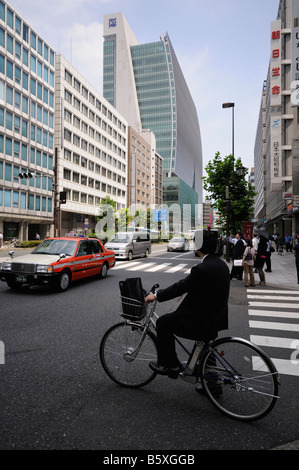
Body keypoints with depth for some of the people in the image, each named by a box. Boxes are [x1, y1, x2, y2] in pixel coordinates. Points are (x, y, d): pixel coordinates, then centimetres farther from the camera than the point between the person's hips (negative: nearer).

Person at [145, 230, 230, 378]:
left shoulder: (202, 269, -26)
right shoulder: (221, 263, 4)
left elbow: (180, 287, -20)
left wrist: (156, 296, -7)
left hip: (204, 321, -9)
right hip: (217, 317, 10)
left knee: (163, 323, 5)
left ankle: (169, 366, 16)